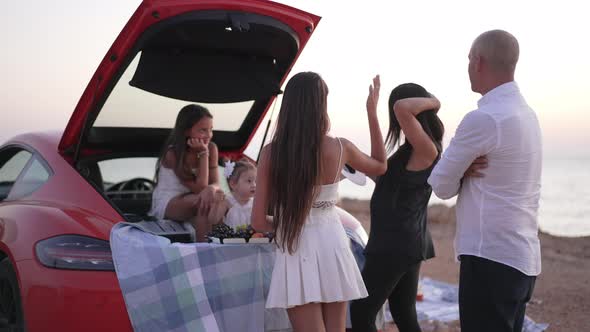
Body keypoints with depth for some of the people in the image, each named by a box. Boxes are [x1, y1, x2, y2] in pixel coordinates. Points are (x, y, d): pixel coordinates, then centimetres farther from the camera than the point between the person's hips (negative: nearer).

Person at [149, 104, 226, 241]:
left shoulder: (211, 148, -4)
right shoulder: (173, 153, -19)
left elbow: (215, 183, -9)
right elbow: (200, 188, -21)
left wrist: (211, 189, -35)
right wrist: (203, 154, -23)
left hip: (193, 202, 5)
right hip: (166, 205, -5)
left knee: (218, 196, -26)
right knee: (206, 201, -32)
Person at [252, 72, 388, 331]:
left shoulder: (272, 153, -8)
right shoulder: (340, 148, -4)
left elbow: (258, 221, -7)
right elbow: (380, 166, 19)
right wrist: (372, 112, 19)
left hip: (297, 253, -2)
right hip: (332, 245, 2)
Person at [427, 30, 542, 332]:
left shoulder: (483, 118, -18)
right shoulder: (526, 113, 11)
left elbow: (441, 185, -9)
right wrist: (467, 172, -2)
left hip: (491, 258, -9)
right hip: (523, 256, 9)